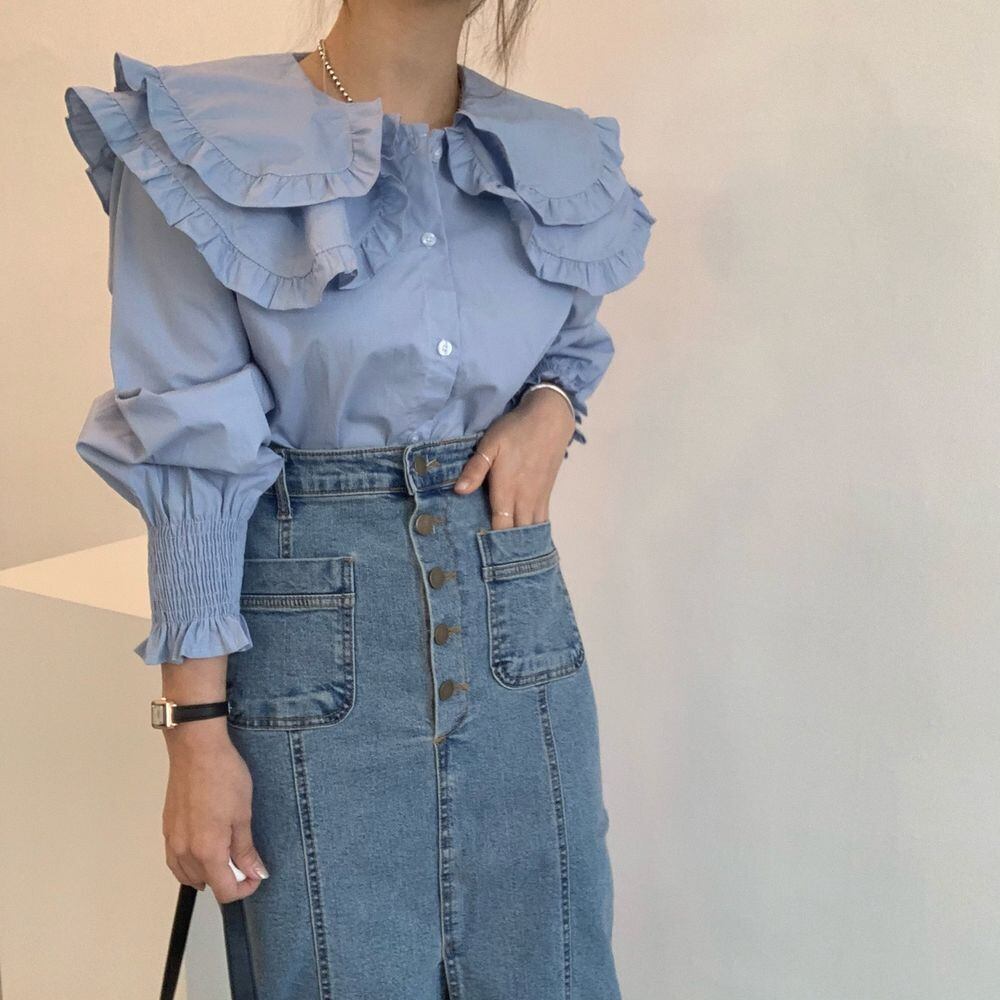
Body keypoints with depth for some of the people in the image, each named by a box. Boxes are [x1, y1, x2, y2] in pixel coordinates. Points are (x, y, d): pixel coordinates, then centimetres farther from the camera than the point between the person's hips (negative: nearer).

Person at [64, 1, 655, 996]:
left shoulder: (561, 158, 4)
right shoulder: (203, 141, -8)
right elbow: (194, 460, -9)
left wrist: (553, 406, -2)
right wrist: (197, 732, -10)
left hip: (519, 621, 4)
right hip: (319, 642, -4)